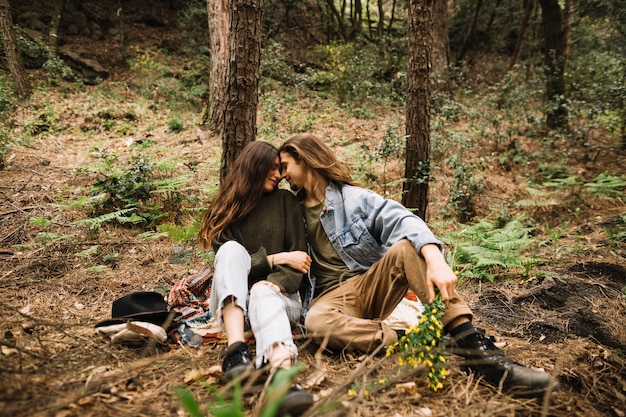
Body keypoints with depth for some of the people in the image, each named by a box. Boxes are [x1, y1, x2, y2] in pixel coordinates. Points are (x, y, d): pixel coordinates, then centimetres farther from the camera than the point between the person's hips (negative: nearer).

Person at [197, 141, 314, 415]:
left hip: (278, 297, 0)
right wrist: (276, 258, -14)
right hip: (231, 302, 1)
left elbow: (300, 256, -2)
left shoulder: (285, 201, 6)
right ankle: (236, 350, -48)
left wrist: (276, 283, -21)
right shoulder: (224, 209, 6)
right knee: (233, 249, -28)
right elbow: (228, 259, -5)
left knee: (263, 292, -36)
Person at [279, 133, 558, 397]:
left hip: (372, 286, 0)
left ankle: (474, 348, -33)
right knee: (316, 322, -36)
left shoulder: (352, 196, 0)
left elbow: (403, 221, -17)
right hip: (331, 296, 1)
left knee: (407, 245, -29)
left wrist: (435, 260, -36)